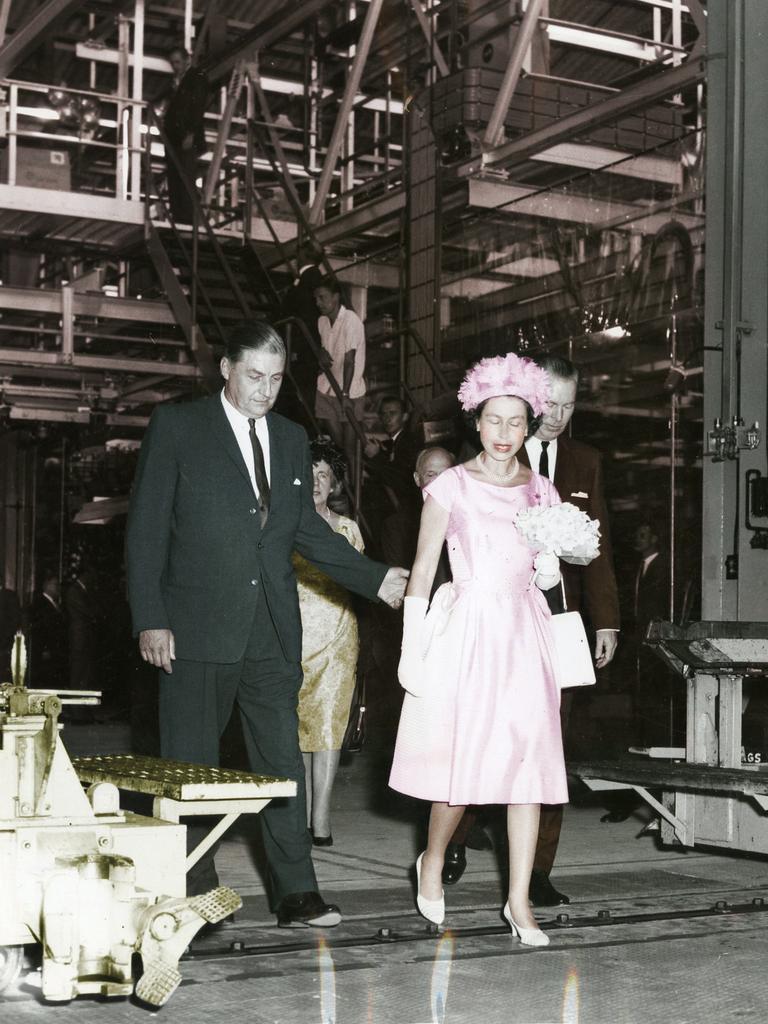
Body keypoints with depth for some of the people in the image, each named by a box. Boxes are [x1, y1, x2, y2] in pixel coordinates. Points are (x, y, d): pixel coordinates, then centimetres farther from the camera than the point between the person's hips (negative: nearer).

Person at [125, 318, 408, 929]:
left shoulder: (292, 439, 14)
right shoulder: (176, 427, -1)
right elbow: (146, 528, -4)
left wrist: (376, 579, 11)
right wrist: (150, 619, -11)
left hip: (273, 632, 4)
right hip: (199, 628, -4)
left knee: (283, 762, 4)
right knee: (192, 764, 3)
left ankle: (296, 894, 9)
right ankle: (193, 889, 14)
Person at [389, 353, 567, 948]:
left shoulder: (541, 491, 11)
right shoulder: (452, 486, 1)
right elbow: (422, 570, 1)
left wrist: (553, 561, -2)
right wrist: (413, 648, -4)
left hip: (524, 635, 3)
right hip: (467, 631, -3)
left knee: (528, 763, -3)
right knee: (463, 760, -2)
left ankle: (519, 900, 3)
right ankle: (433, 863, 26)